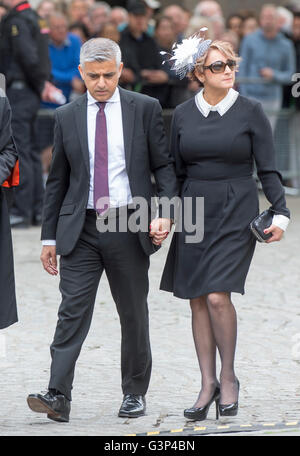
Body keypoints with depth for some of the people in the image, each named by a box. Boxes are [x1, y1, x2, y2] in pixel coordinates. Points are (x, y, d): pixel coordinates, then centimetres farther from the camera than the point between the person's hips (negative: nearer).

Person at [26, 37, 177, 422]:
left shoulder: (145, 109, 2)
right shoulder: (67, 117, 7)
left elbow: (164, 165, 3)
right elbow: (57, 181, 11)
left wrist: (165, 212, -13)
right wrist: (49, 237, 8)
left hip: (129, 226, -1)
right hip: (81, 229, 1)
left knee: (133, 314, 8)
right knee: (72, 310, -9)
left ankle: (135, 393, 21)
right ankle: (58, 397, -15)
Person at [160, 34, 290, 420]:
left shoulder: (250, 112, -2)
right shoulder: (183, 114, 6)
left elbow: (268, 169, 0)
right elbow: (175, 171, 12)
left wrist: (280, 213, -10)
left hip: (235, 213, -4)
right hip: (193, 212, 4)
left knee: (218, 297, -14)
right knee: (197, 301, 3)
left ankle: (228, 377, 3)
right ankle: (208, 384, 11)